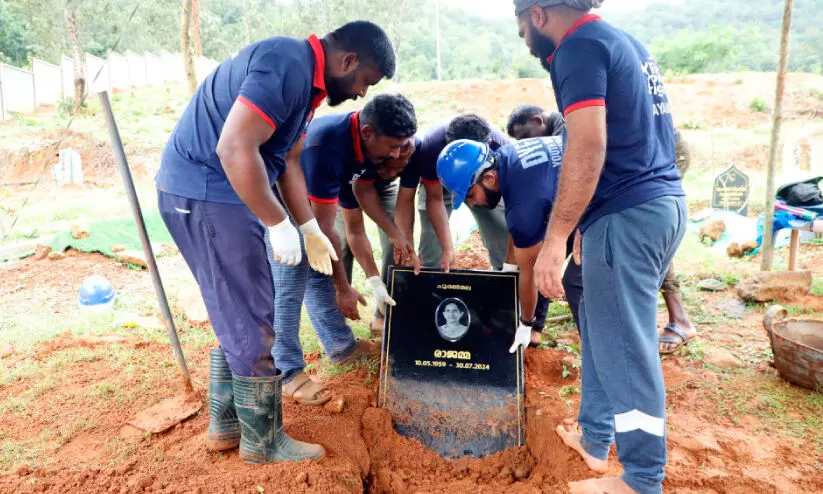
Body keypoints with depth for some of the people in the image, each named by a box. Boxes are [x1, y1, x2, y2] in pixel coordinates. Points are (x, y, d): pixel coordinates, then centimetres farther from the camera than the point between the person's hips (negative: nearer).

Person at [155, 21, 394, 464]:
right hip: (205, 192, -10)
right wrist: (279, 225, -21)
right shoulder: (287, 64, -19)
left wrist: (310, 229, 19)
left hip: (219, 193, 10)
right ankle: (263, 442, 16)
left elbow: (288, 161, 19)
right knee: (254, 323, -1)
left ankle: (226, 425, 32)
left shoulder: (304, 78, 14)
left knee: (238, 316, 18)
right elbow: (234, 148, -28)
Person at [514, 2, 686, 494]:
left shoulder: (579, 47, -9)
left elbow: (588, 146, -23)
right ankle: (594, 438, 32)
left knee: (625, 348, -1)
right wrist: (584, 224, 24)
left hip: (628, 214, -10)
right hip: (663, 202, 10)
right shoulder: (625, 42, 21)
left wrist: (554, 240, -25)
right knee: (604, 329, 19)